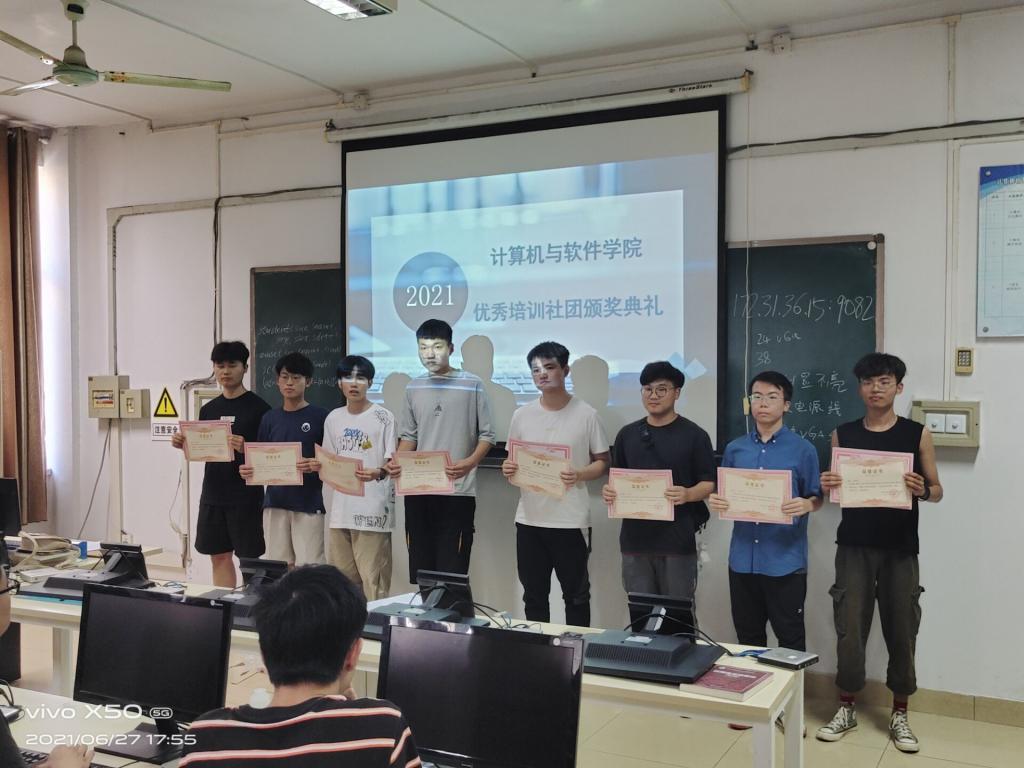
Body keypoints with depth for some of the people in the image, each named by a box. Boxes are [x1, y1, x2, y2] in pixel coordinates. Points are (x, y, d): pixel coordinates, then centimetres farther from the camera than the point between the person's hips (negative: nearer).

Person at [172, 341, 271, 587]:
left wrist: (245, 449, -25)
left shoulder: (258, 408, -6)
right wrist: (184, 444, -4)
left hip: (246, 495, -6)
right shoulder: (209, 409, 11)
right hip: (213, 495, 6)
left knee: (249, 558, 0)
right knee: (219, 556, 12)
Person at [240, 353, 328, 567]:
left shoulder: (320, 416, -1)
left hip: (308, 504, -4)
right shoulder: (270, 418, 11)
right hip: (275, 502, 4)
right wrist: (247, 470, -7)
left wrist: (315, 465, -20)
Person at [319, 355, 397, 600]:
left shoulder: (383, 417, -4)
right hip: (340, 507, 5)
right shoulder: (333, 418, 12)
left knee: (372, 579, -5)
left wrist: (377, 473, -27)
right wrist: (317, 466, -3)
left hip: (372, 508, -5)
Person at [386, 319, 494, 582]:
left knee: (451, 572, -5)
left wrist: (470, 463, -19)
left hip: (457, 491, -4)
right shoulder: (413, 388, 10)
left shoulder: (472, 385, -3)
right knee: (419, 568, 9)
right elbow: (408, 435, 16)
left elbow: (487, 435, -1)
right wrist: (398, 462, -4)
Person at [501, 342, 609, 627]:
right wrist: (508, 470, -10)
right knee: (533, 595, 14)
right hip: (529, 519, 3)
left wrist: (580, 475, -18)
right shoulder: (521, 415, 6)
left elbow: (602, 462, 1)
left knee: (576, 595, 8)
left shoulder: (586, 414, -4)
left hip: (571, 521, -3)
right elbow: (513, 461, 14)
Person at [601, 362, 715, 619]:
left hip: (677, 540, -4)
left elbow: (709, 483, -3)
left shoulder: (694, 435, -2)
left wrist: (688, 495, -23)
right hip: (635, 538, 4)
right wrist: (609, 492, -5)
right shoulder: (627, 434, 11)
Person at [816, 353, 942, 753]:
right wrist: (826, 486, -13)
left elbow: (937, 490, 5)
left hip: (900, 549, -1)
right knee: (849, 628, 1)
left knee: (901, 631, 5)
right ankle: (847, 707, 17)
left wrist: (922, 490, -18)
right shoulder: (842, 433, 4)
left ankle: (899, 714, 20)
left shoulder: (917, 433, 0)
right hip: (854, 546, 1)